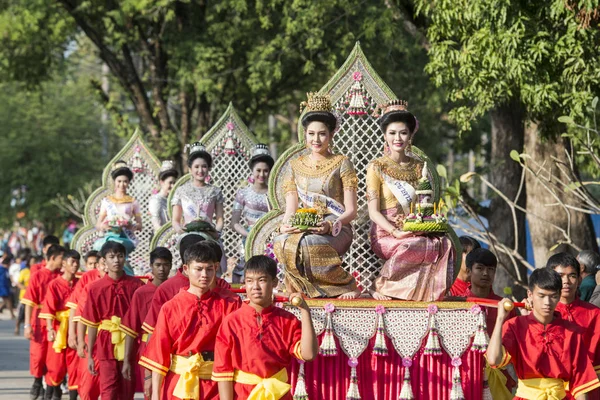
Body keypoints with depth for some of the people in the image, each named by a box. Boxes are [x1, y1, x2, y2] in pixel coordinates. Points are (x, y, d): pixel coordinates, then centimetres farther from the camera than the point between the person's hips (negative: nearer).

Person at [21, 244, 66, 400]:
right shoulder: (37, 276, -4)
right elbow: (29, 302, -4)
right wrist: (28, 325, -10)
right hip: (40, 324, -2)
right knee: (38, 354, 3)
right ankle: (37, 383, 23)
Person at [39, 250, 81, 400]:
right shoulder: (55, 284, -3)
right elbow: (49, 309, -10)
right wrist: (50, 329, -21)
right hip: (59, 330, -2)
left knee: (75, 365, 0)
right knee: (56, 365, 2)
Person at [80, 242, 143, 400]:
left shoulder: (136, 285, 1)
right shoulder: (96, 288, 0)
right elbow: (92, 324, 3)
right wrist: (89, 355, 2)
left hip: (130, 343, 1)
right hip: (107, 345, -1)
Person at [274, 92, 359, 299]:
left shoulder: (341, 163, 6)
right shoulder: (295, 166, 17)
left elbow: (351, 211, -1)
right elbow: (290, 209, 12)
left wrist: (330, 225, -21)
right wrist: (284, 226, -12)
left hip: (336, 230, -3)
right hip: (303, 228, 3)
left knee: (308, 243, -39)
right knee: (281, 243, -35)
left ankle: (346, 285, -18)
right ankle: (299, 286, -13)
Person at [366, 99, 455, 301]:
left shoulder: (418, 167, 15)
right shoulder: (377, 167, 2)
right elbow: (374, 212, -5)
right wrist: (395, 232, -21)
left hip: (416, 232, 4)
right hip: (384, 234, -4)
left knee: (444, 242, -28)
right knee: (415, 245, -36)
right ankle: (380, 285, -19)